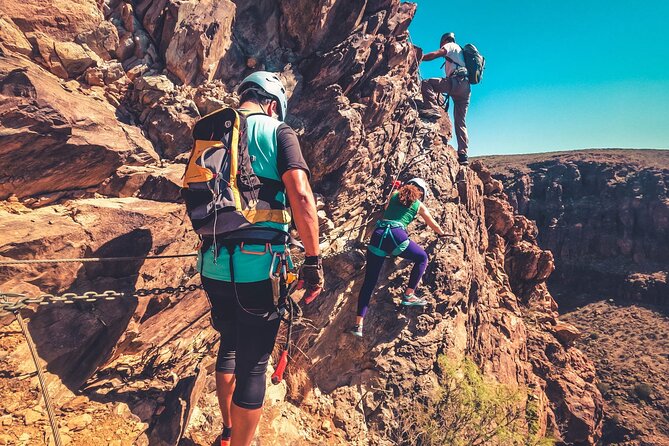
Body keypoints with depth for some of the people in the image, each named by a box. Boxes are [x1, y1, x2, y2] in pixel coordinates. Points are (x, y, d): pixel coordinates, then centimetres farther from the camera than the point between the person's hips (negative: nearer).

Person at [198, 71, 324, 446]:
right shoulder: (278, 132, -3)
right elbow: (300, 194, -18)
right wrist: (314, 260, -12)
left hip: (213, 265, 7)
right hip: (258, 265, -6)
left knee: (229, 345, 26)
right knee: (252, 364, 8)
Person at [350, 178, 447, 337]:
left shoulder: (394, 196, 25)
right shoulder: (419, 205, 20)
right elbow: (434, 225, 35)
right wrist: (442, 233, 56)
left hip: (377, 236, 4)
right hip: (397, 236, -3)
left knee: (369, 281, 6)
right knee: (422, 258, 23)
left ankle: (358, 324, 0)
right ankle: (409, 296, 17)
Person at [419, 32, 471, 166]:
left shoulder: (451, 45, 13)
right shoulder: (460, 52, 38)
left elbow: (434, 54, -4)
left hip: (457, 82, -8)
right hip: (466, 88, 8)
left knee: (426, 83, -13)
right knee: (460, 122, 4)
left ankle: (433, 108, -32)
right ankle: (463, 155, -1)